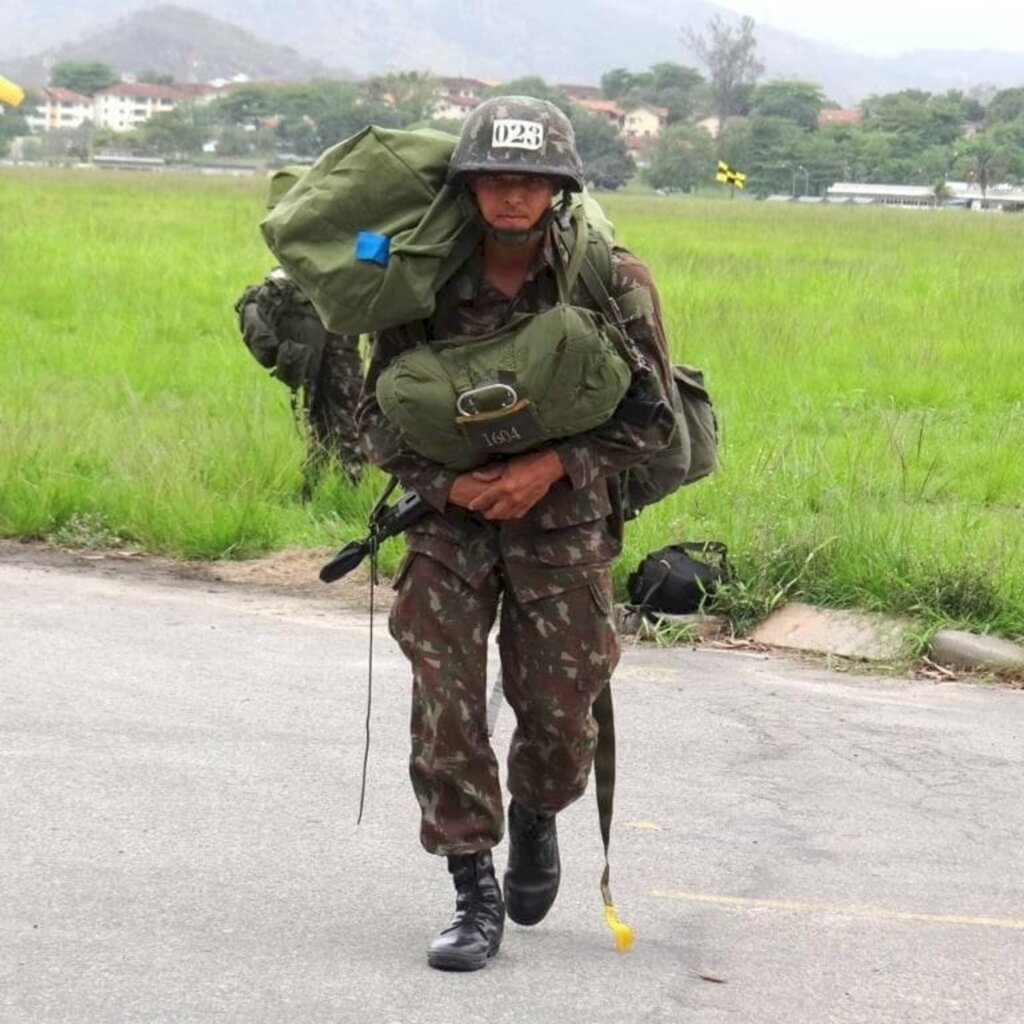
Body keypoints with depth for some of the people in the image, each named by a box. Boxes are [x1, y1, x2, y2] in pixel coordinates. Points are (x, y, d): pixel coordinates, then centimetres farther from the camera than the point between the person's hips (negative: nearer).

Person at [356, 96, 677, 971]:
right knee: (446, 709, -9)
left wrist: (555, 465, -17)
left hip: (565, 522, 0)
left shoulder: (611, 282, -11)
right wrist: (446, 482, -16)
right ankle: (476, 894, 4)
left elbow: (654, 415, -4)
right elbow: (377, 414, 2)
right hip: (450, 518, 1)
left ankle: (536, 819, 39)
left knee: (560, 718, 5)